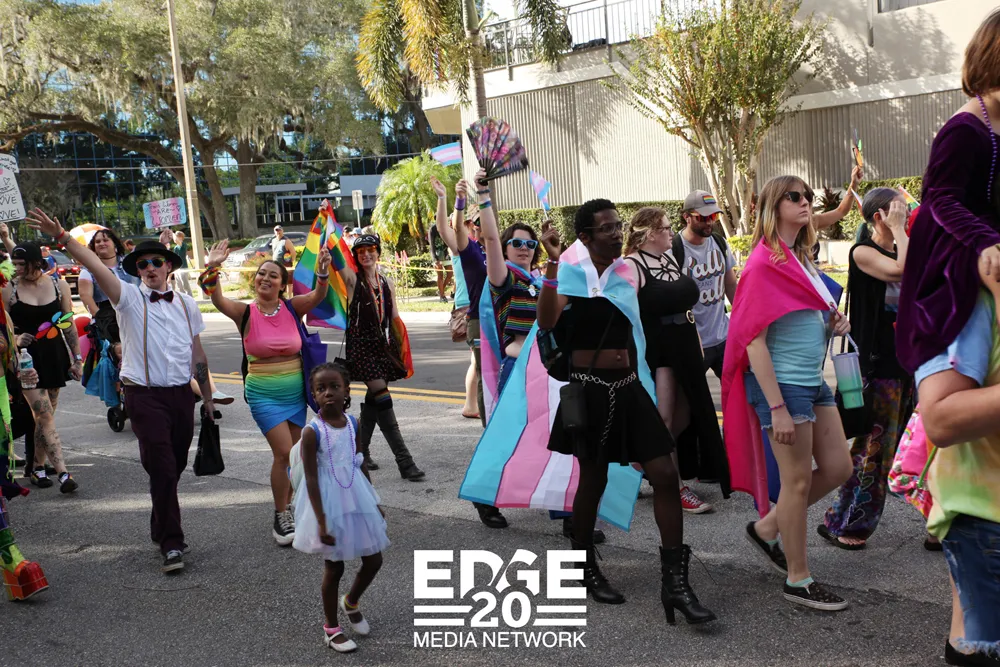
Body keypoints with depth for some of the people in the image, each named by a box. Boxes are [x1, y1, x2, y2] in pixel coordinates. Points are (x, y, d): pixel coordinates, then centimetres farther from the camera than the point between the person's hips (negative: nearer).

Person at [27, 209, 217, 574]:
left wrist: (207, 397, 16)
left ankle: (161, 528, 35)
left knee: (174, 468, 14)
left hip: (182, 394, 4)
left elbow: (198, 352, 14)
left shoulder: (186, 304, 9)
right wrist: (61, 236, -28)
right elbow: (96, 266, -15)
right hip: (144, 394, -4)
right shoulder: (129, 298, -1)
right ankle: (171, 544, -4)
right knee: (161, 468, -10)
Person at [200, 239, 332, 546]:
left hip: (296, 392, 3)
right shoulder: (246, 312, -6)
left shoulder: (292, 308, -1)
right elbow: (217, 299, -22)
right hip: (264, 394, -3)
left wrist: (323, 272, -37)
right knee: (284, 452, -11)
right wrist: (212, 269, -39)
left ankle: (286, 506, 31)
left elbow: (318, 295, -17)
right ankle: (281, 517, 6)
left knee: (290, 454, 11)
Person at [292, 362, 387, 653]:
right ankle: (331, 628, 27)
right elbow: (311, 479, -17)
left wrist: (375, 502, 12)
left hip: (357, 500, 5)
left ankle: (351, 602, 40)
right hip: (330, 504, -5)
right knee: (334, 567, 7)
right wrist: (321, 522, -19)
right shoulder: (312, 431, -17)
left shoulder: (353, 423, -1)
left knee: (374, 560, 11)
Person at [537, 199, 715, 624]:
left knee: (665, 474, -3)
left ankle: (675, 582, 5)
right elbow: (547, 321, -27)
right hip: (590, 388, -5)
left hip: (630, 387, 5)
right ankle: (585, 567, 30)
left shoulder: (627, 271, 9)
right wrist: (552, 263, -30)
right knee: (593, 478, 8)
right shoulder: (572, 273, -7)